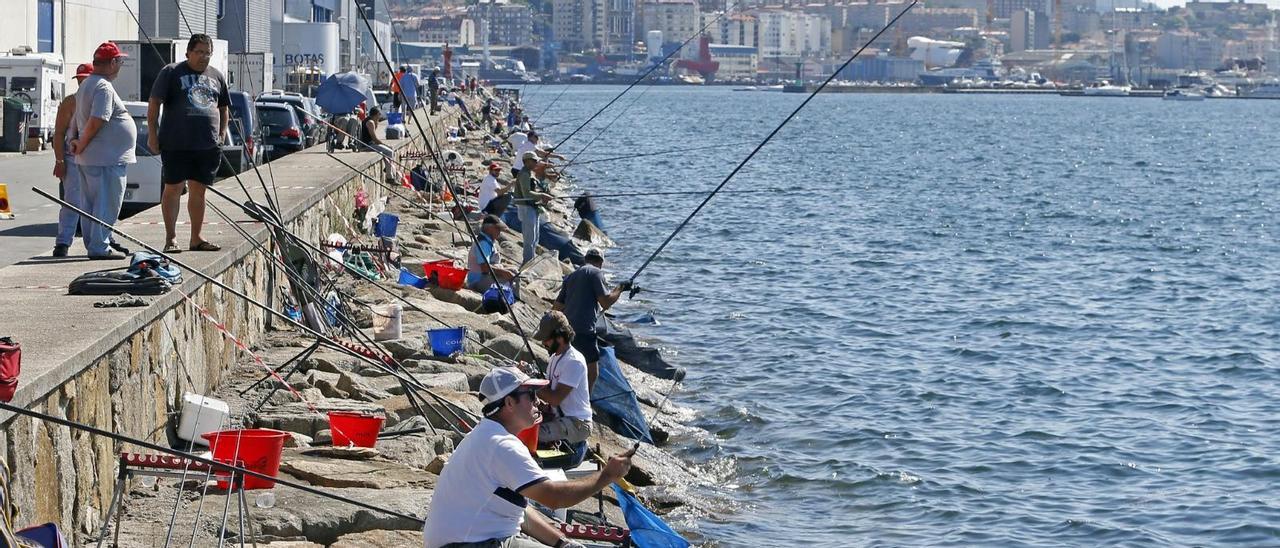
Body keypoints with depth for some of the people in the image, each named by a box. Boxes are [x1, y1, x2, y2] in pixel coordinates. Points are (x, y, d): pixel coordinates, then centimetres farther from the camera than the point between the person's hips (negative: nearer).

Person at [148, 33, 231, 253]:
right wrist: (152, 134, -8)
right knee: (173, 188, -2)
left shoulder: (217, 76, 15)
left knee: (198, 191, 10)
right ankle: (171, 237, 3)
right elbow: (154, 103, -3)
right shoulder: (172, 73, -1)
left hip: (208, 145, 5)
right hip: (176, 144, -5)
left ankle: (196, 239, 16)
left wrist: (222, 134, 14)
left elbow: (224, 108, 25)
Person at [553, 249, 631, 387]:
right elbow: (605, 302, -8)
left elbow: (556, 307, 22)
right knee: (592, 372, -7)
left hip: (567, 329, 8)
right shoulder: (596, 272, -1)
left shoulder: (571, 276, 21)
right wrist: (620, 289, 7)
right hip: (584, 330, -8)